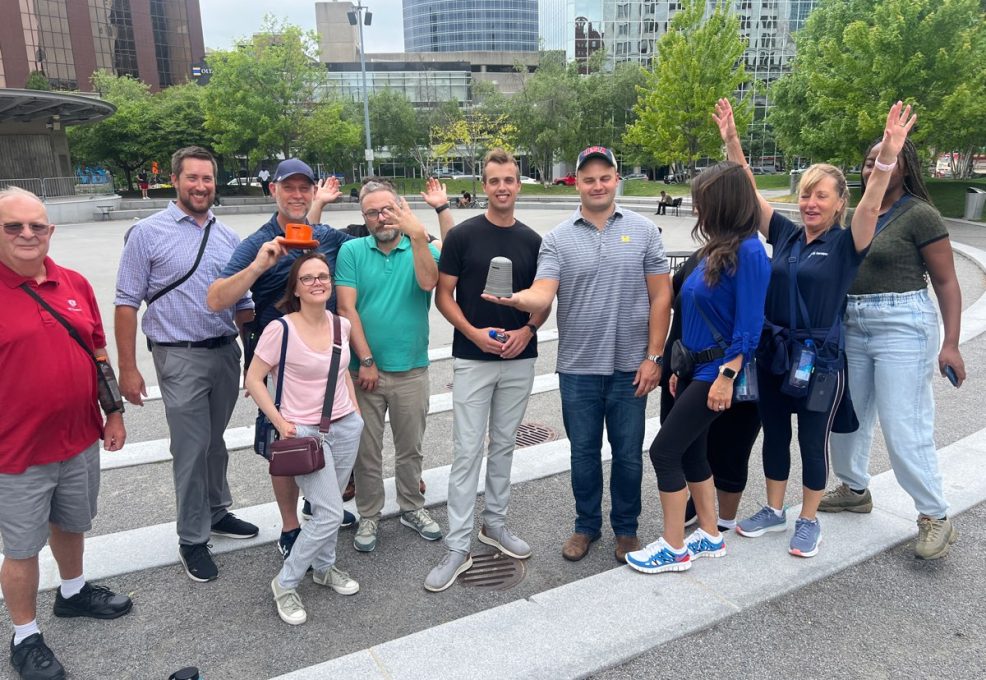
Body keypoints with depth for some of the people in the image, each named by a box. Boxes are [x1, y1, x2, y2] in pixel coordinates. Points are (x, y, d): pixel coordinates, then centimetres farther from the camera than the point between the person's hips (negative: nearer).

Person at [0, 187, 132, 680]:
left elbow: (98, 353, 9)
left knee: (72, 524, 25)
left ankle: (73, 593, 48)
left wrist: (114, 413, 8)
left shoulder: (75, 284, 1)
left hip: (81, 440, 5)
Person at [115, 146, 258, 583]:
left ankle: (217, 513, 35)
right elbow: (127, 303, -6)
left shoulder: (227, 237, 9)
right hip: (180, 357, -4)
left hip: (226, 352, 4)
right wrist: (127, 368, -9)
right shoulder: (148, 233, -4)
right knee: (191, 449, 1)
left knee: (215, 442, 17)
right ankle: (192, 540, 17)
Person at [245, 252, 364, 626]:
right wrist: (281, 423, -12)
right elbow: (253, 379, -8)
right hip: (305, 432, -5)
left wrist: (355, 408, 9)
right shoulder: (280, 329, -16)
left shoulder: (341, 325, 1)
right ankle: (284, 584, 13)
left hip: (346, 427, 5)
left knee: (328, 507, 15)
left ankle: (324, 567, 39)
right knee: (330, 514, -8)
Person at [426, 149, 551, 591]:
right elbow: (443, 295, -3)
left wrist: (527, 330, -9)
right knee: (467, 450, -2)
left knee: (504, 445, 14)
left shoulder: (532, 240, 6)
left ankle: (494, 523, 30)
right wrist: (473, 332, -17)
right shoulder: (462, 235, -4)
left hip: (520, 360, 3)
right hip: (472, 359, -3)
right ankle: (457, 546, 5)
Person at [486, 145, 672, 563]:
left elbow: (660, 297, 1)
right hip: (578, 369, 0)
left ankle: (626, 528, 33)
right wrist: (514, 298, -36)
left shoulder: (643, 231, 1)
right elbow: (542, 296, -13)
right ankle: (587, 525, 34)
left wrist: (653, 357, -4)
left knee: (628, 455, 12)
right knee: (583, 453, 14)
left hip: (630, 367, 0)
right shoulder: (558, 239, 0)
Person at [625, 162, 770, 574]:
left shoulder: (748, 253, -16)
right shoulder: (716, 248, 10)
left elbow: (749, 325, -19)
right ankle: (710, 537, 30)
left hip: (717, 371, -9)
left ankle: (673, 548, 9)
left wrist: (727, 376, -22)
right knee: (690, 451, 14)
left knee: (664, 450, -5)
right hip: (696, 366, 9)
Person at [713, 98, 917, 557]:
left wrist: (888, 158, -40)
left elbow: (870, 207, -25)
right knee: (774, 434, 15)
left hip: (820, 360, -4)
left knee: (813, 442, 9)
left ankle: (809, 521, 28)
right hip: (773, 353, 4)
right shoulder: (785, 234, 3)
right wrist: (731, 140, -8)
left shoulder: (847, 244, -7)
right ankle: (774, 511, 33)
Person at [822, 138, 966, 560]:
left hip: (902, 327, -6)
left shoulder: (919, 215, -8)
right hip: (852, 326, 7)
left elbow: (946, 283, -7)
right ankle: (854, 489, 33)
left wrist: (950, 344, -14)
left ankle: (936, 519, 10)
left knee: (903, 428, -6)